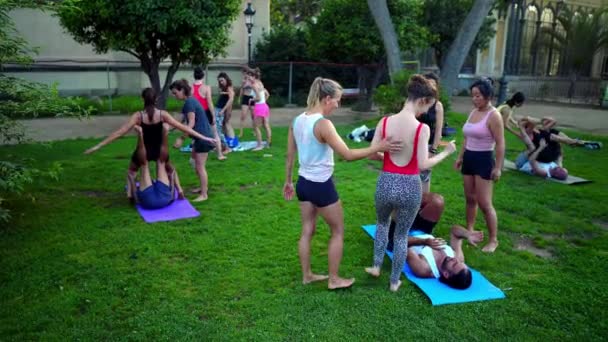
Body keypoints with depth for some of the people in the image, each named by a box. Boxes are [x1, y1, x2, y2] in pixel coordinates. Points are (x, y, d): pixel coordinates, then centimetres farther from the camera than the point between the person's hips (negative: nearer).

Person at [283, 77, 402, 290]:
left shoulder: (297, 120, 1)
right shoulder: (323, 124, -23)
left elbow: (290, 155, 9)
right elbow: (348, 155, -23)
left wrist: (288, 181, 20)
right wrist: (378, 147, -16)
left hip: (303, 183, 8)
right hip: (321, 186, -8)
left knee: (307, 231, 19)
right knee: (338, 231, 12)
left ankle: (307, 275, 33)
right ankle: (334, 279, 23)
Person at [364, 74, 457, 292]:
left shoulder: (385, 122, -6)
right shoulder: (422, 128, -15)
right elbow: (423, 165, -16)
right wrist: (446, 153, -1)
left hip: (386, 183, 2)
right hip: (410, 187, -2)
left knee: (382, 222, 33)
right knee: (402, 234, 18)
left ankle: (377, 266, 38)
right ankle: (394, 281, 31)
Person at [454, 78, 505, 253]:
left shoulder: (494, 116, -14)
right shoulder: (473, 112, 9)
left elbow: (500, 144, -16)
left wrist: (498, 167, -18)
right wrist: (460, 157, 17)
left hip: (484, 160, -7)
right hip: (469, 158, 7)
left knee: (484, 203, -4)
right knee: (470, 198, 15)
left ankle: (493, 240, 9)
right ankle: (469, 231, 28)